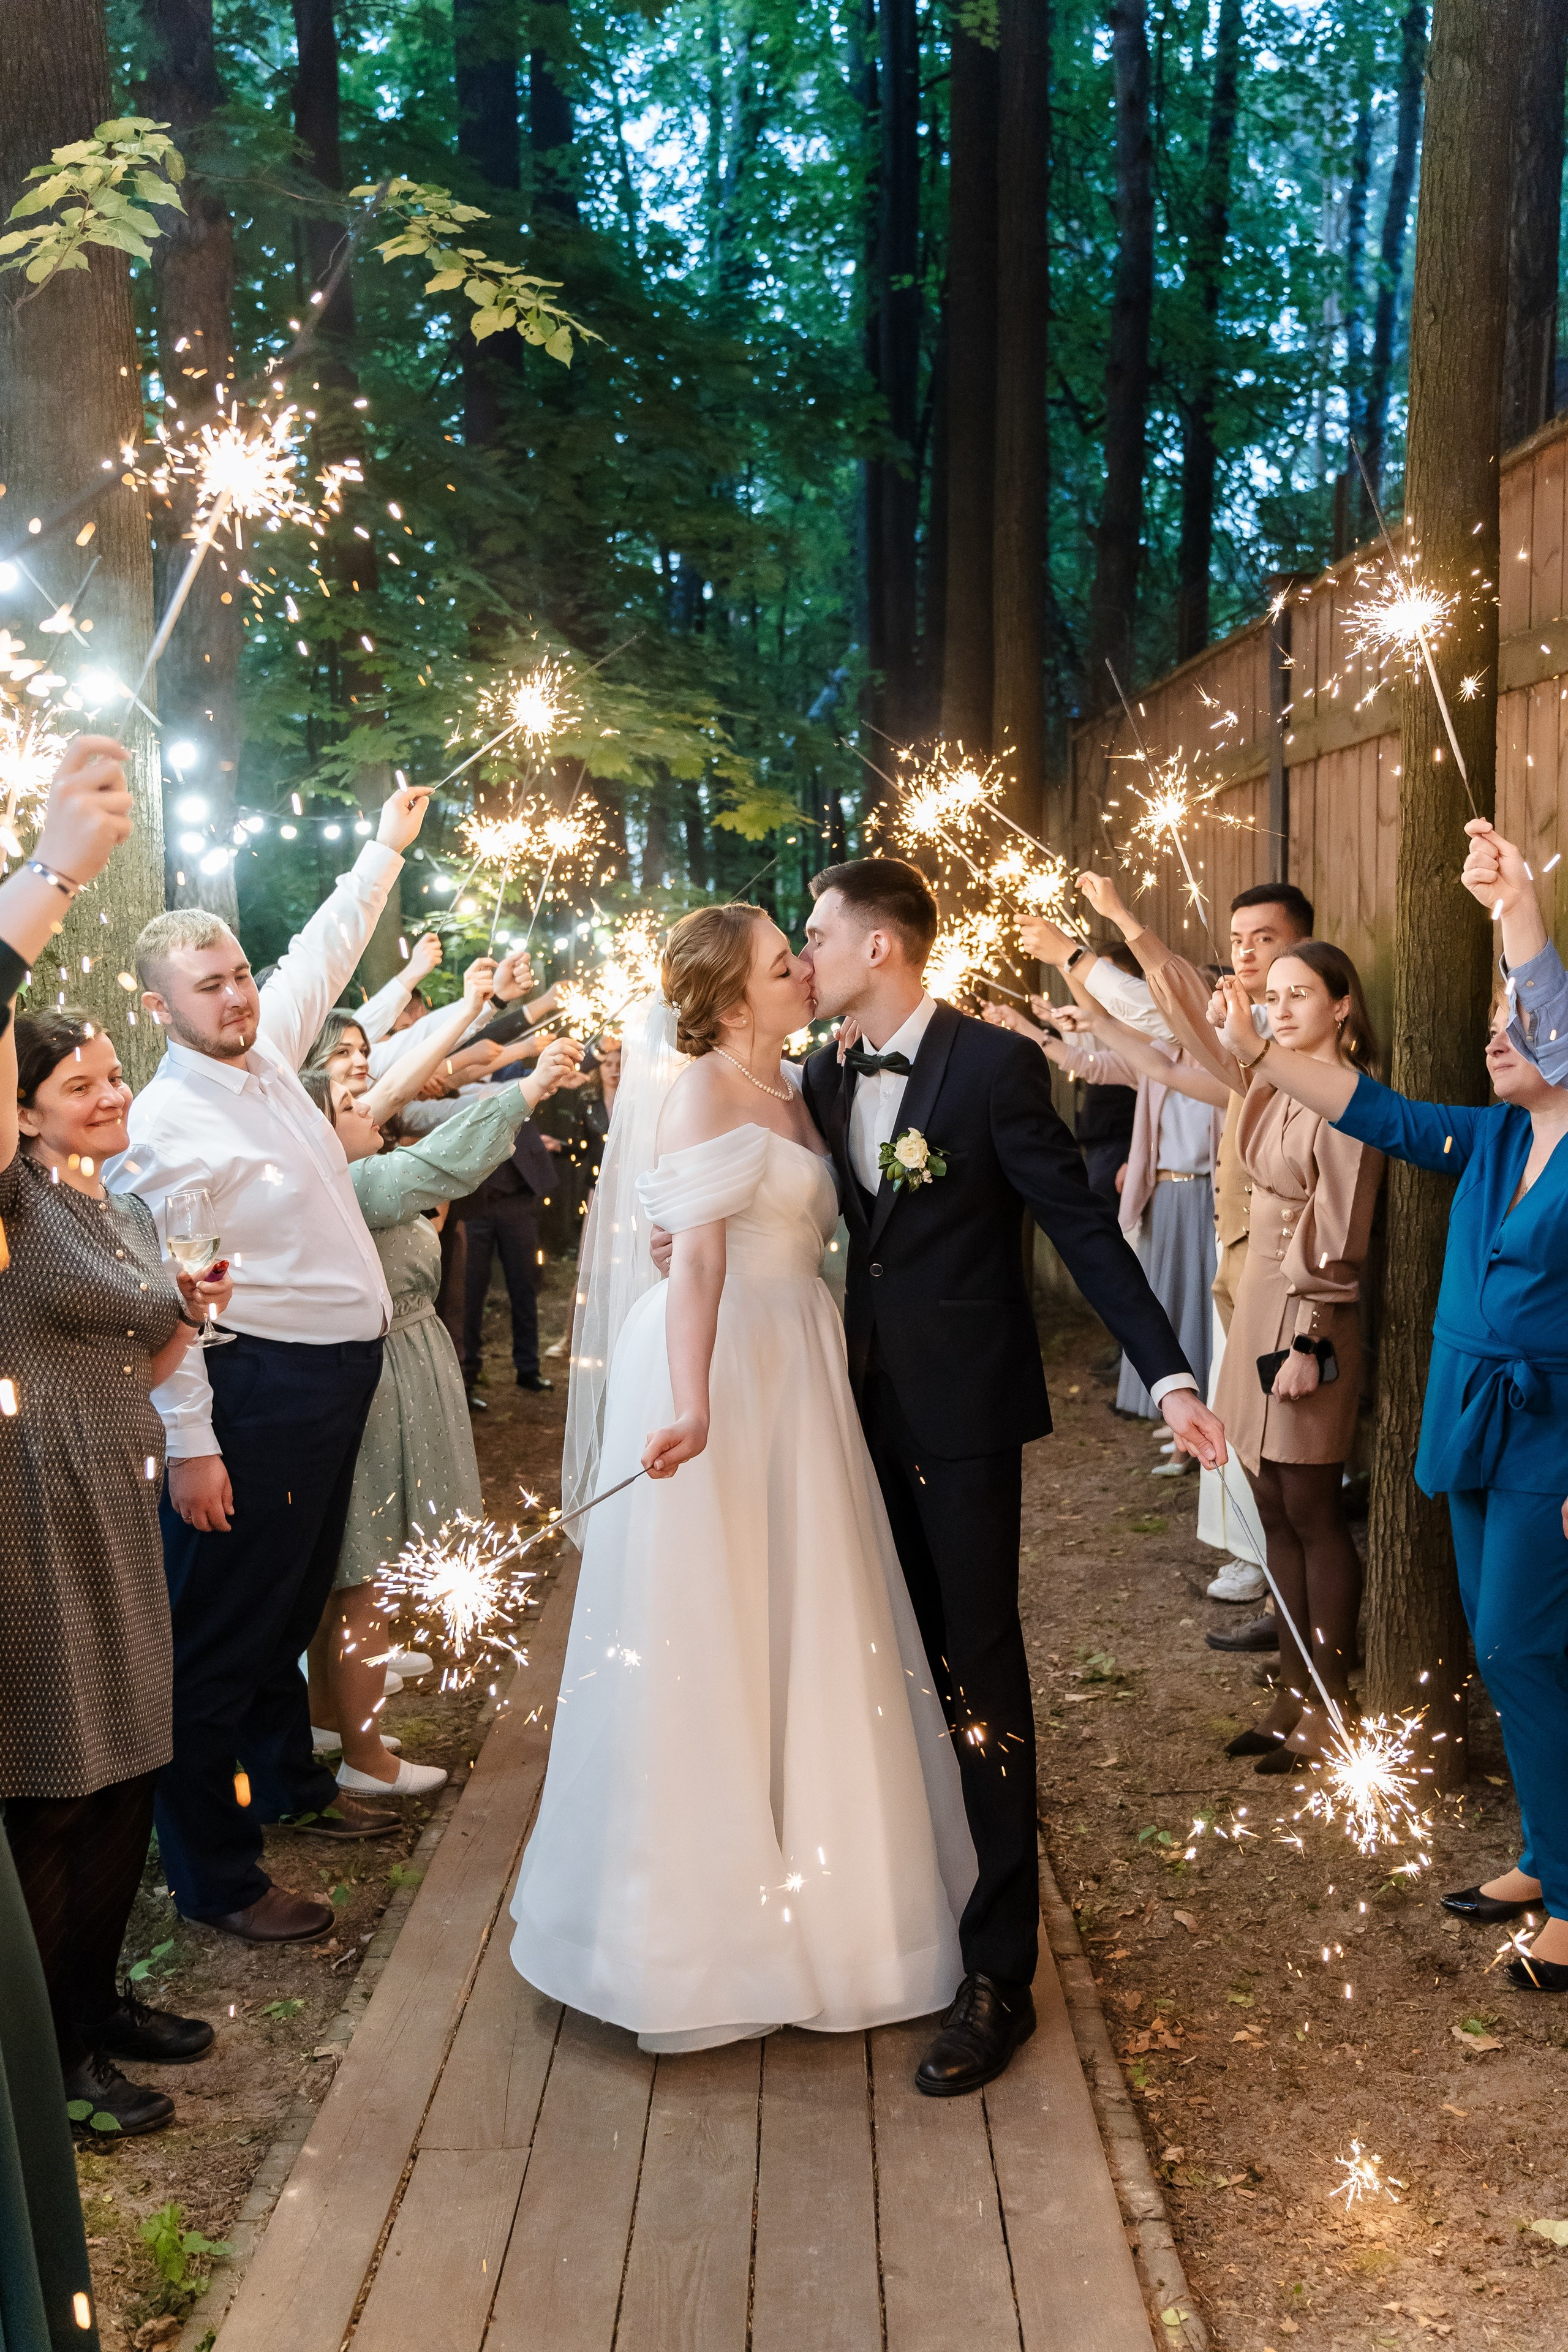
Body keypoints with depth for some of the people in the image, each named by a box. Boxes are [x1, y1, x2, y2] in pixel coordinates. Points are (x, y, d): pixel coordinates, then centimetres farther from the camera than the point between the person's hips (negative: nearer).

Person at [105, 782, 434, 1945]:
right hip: (258, 1388, -9)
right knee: (224, 1628, 0)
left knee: (295, 1597, 23)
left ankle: (292, 1781, 41)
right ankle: (215, 1874, 10)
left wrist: (387, 847, 32)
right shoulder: (164, 1124, -16)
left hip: (340, 1376, 9)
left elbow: (324, 951, 25)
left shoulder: (268, 1054, 8)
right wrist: (191, 1445, -20)